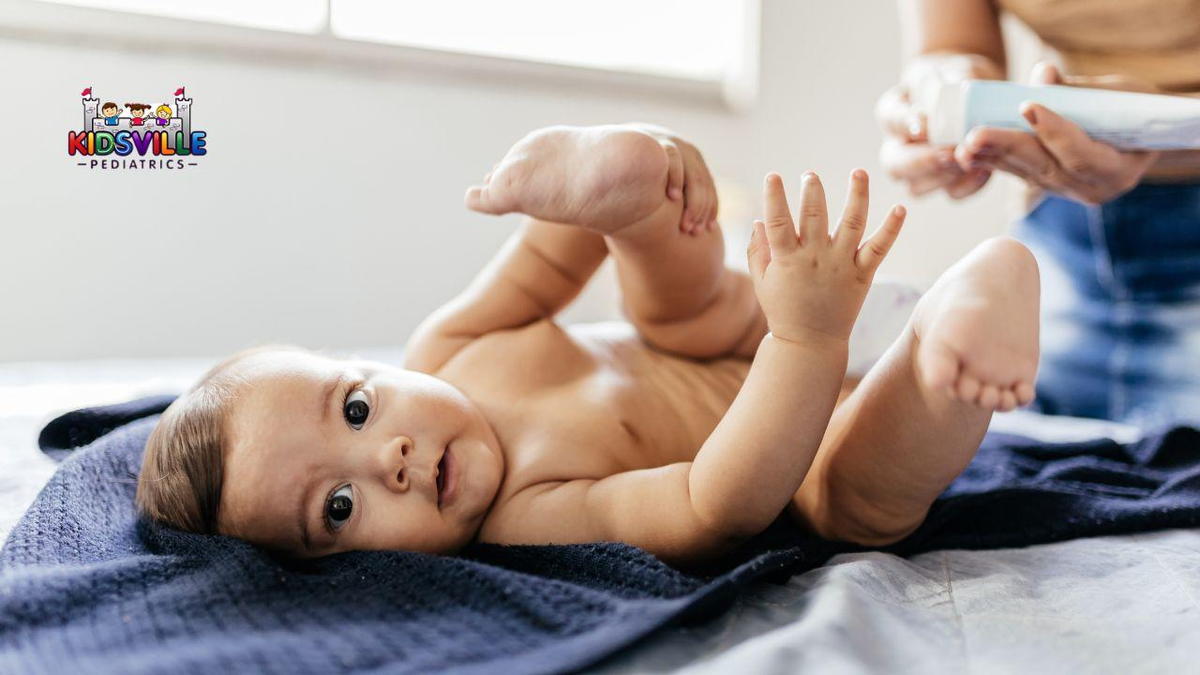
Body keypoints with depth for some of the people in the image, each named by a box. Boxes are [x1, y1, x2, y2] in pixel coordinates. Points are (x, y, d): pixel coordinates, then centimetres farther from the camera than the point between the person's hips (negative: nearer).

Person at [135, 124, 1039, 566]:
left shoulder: (444, 352, -17)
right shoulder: (525, 520, -36)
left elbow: (551, 261, -6)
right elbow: (715, 506, -45)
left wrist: (613, 165, -28)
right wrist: (809, 335, -56)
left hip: (733, 341, 7)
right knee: (856, 496, -40)